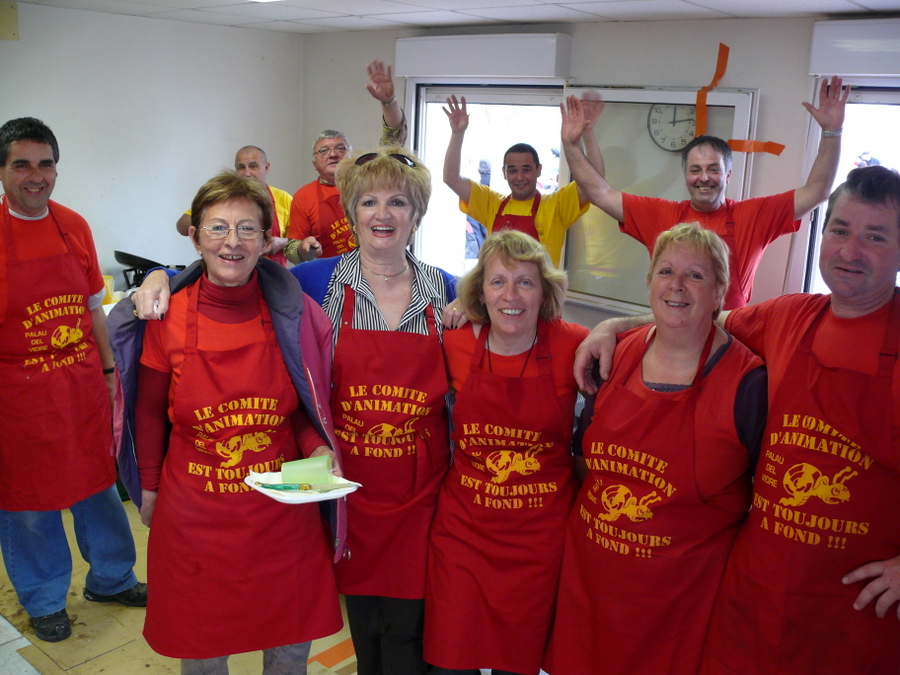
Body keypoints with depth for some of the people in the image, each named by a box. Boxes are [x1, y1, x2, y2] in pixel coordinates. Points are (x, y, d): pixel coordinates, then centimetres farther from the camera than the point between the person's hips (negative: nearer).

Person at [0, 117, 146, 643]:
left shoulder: (74, 226, 3)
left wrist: (109, 372, 11)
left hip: (83, 385, 4)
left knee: (99, 485, 16)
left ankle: (111, 579, 38)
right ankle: (45, 600, 33)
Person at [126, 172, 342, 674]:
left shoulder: (293, 312, -9)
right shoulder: (169, 317, -9)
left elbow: (307, 404, 3)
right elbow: (151, 411, 5)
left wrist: (319, 448, -15)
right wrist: (149, 488, 10)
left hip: (283, 507, 0)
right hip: (194, 512, 0)